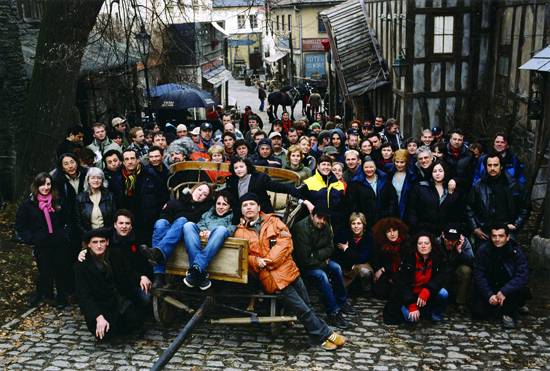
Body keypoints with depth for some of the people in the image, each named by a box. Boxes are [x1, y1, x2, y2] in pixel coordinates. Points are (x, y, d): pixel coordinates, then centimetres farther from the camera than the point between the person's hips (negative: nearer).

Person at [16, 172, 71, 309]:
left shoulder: (59, 201, 2)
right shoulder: (28, 204, -3)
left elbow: (68, 220, 13)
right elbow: (20, 226, 3)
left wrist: (65, 234, 0)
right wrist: (31, 239, -7)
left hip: (60, 245, 2)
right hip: (41, 247, -1)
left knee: (61, 271, 9)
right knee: (45, 273, 4)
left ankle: (61, 297, 28)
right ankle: (39, 294, 32)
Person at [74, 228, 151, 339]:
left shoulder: (116, 254, 6)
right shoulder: (80, 266, -5)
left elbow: (130, 274, 11)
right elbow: (85, 297, -11)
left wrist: (141, 278, -16)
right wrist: (99, 317, -27)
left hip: (121, 300, 3)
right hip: (100, 305, -3)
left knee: (136, 319, -27)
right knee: (102, 333, -30)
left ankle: (114, 324, 5)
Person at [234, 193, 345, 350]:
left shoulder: (272, 221, 13)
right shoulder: (240, 232, 12)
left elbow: (285, 240, 0)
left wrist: (269, 260, -11)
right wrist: (256, 261, -16)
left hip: (287, 268, 2)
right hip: (271, 277, -2)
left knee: (306, 305, 3)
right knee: (301, 308, -6)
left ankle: (318, 337, 16)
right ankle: (324, 334, 8)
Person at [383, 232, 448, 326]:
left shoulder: (437, 259, -8)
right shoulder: (409, 259, -16)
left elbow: (440, 278, -18)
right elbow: (402, 283, -17)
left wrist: (426, 291, -37)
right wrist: (412, 305, -25)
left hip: (428, 294, 2)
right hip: (409, 295, -2)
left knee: (443, 293, -27)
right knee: (410, 317, -27)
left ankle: (435, 313, 3)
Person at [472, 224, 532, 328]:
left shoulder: (516, 252, -12)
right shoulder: (482, 251, -10)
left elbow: (523, 276, -24)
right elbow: (478, 276, -11)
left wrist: (504, 292, -33)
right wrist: (489, 295, -22)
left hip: (508, 290, -1)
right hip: (488, 289, 1)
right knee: (478, 312, -19)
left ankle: (508, 314, -11)